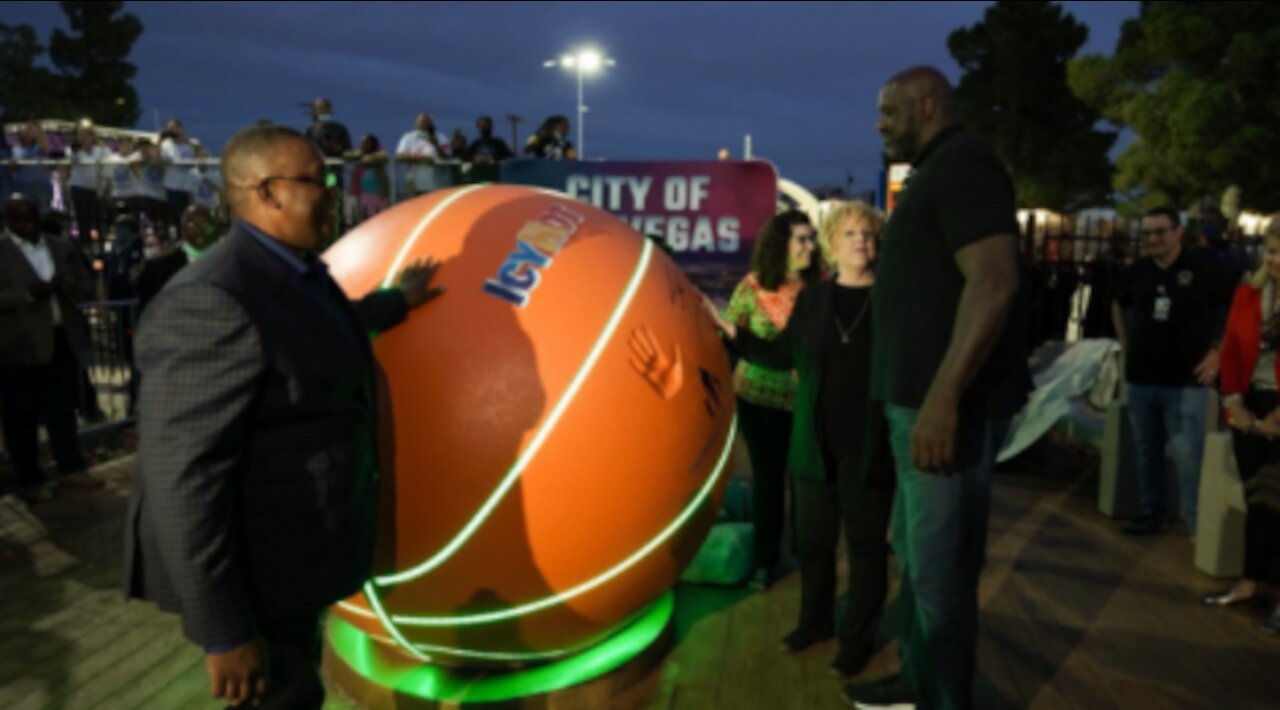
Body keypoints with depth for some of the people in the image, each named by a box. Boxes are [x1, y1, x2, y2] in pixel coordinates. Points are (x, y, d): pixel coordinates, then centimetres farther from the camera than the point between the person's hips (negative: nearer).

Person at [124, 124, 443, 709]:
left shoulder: (297, 271, 4)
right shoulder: (211, 303, -26)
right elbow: (182, 480, -27)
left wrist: (398, 301, 41)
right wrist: (225, 634, -23)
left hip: (293, 546, 9)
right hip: (255, 570, -9)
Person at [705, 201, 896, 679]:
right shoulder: (811, 298, 8)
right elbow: (783, 355, 10)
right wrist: (731, 332, 5)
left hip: (869, 447, -4)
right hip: (814, 444, 4)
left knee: (865, 546, 9)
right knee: (812, 540, 16)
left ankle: (858, 638, 24)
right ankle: (816, 620, 36)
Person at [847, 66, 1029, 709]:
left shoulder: (962, 164, -11)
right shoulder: (938, 173, 19)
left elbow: (994, 281, -23)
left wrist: (943, 398, -27)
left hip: (949, 404, -10)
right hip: (919, 399, 10)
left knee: (940, 565, -1)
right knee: (917, 555, 19)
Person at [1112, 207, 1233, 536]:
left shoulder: (1205, 267, -6)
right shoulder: (1137, 271, 6)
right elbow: (1119, 306, 24)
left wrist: (1216, 353, -5)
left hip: (1185, 380, -5)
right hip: (1141, 378, 5)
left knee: (1187, 454, -7)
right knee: (1146, 450, 12)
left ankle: (1198, 524, 4)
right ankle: (1152, 512, 25)